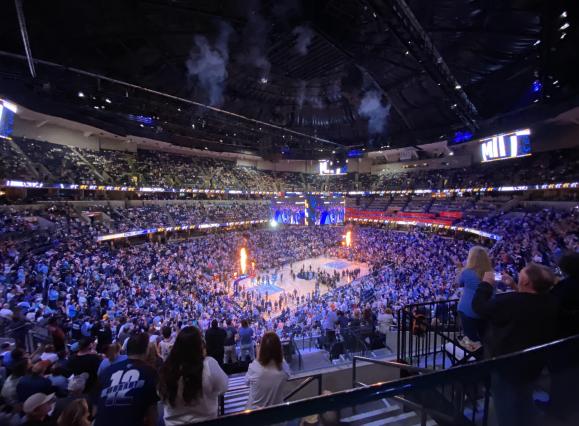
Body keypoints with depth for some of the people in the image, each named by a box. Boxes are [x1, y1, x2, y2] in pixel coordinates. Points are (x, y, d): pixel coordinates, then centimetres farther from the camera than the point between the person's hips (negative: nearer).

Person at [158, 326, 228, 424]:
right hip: (204, 421, -2)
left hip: (173, 422, 2)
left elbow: (162, 397, -2)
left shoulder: (167, 367, -18)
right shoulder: (209, 364, -30)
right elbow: (223, 386, -14)